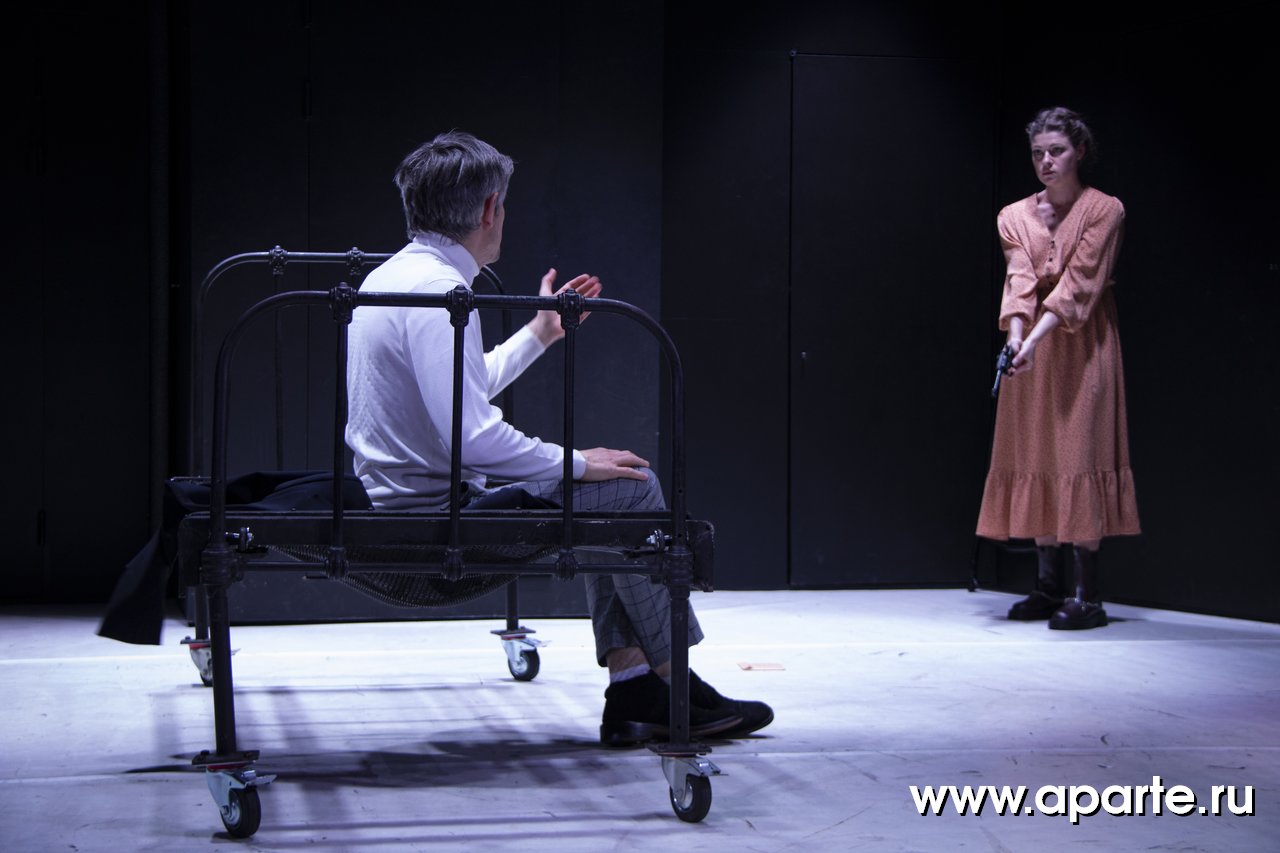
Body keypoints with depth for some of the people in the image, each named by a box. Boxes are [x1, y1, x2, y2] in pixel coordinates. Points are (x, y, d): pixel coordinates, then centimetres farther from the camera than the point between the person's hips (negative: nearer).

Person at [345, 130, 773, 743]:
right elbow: (472, 436, -28)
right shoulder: (438, 291, -21)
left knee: (605, 495, 17)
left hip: (402, 497, 10)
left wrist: (540, 333, 33)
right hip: (437, 511, -10)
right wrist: (577, 462, -15)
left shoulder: (393, 276, 12)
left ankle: (631, 684, 11)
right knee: (629, 487, -5)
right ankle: (671, 684, 6)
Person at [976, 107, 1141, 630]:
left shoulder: (1104, 210, -4)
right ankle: (1049, 587, 9)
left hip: (1082, 346, -5)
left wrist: (1037, 338, -27)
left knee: (1079, 454, -10)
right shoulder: (1014, 217, 9)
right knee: (1036, 456, 3)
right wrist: (1016, 336, -25)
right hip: (1031, 347, 5)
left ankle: (1085, 595, -10)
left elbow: (1078, 284, -15)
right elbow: (1019, 278, -7)